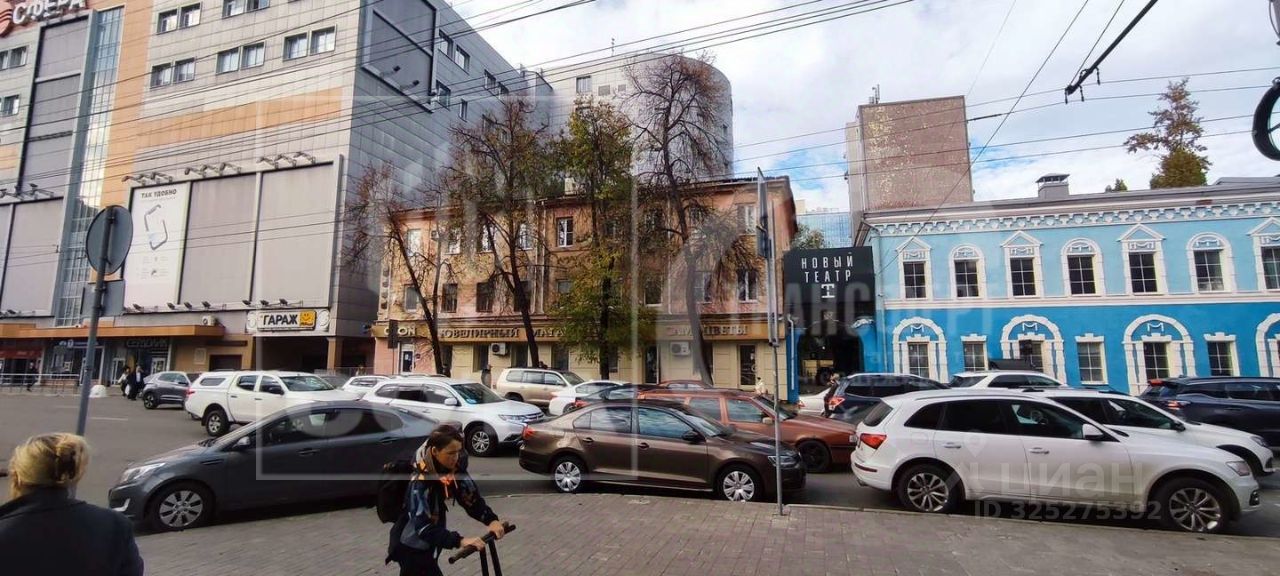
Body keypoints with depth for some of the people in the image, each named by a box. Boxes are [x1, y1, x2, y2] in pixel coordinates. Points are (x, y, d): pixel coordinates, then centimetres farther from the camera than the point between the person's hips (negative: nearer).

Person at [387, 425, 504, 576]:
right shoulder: (420, 481, -31)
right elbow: (423, 526, -37)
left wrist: (491, 519, -28)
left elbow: (471, 497, -12)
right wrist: (460, 541, -47)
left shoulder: (454, 470, -11)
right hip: (411, 547, -7)